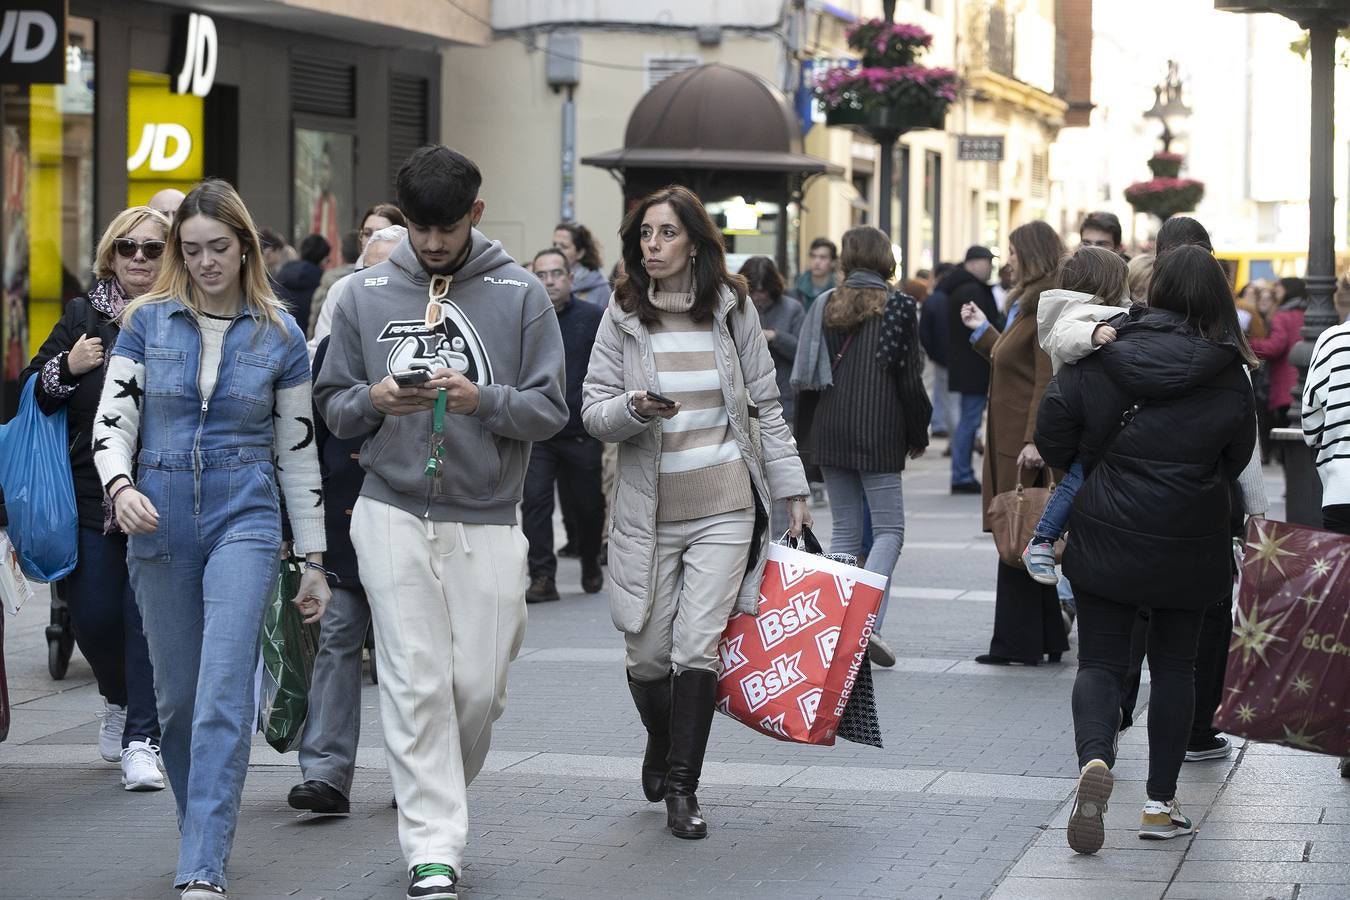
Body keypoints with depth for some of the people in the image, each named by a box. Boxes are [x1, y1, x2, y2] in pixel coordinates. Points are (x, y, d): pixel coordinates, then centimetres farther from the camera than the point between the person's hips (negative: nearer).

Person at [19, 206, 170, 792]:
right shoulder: (84, 317, 9)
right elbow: (32, 389, 12)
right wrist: (66, 367, -6)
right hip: (93, 495, 3)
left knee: (148, 614, -4)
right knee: (93, 615, 5)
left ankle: (142, 737, 4)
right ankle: (119, 699, 35)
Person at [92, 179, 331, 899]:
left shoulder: (279, 336, 4)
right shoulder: (149, 322, 5)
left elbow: (298, 450, 8)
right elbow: (111, 421, 3)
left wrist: (314, 560, 9)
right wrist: (120, 485, -19)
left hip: (244, 519, -2)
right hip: (160, 522, 2)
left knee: (224, 695, -14)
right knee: (176, 697, 10)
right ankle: (202, 831, 31)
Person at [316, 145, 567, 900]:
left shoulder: (520, 293, 0)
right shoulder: (366, 295, 4)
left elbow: (551, 409, -2)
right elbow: (334, 404, 8)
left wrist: (483, 400, -20)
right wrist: (375, 400, -14)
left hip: (488, 520, 0)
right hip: (395, 517, 0)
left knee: (480, 687, 2)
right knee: (416, 686, -5)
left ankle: (441, 794, 30)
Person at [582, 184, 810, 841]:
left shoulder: (732, 308, 2)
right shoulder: (623, 315, 1)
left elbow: (766, 405, 8)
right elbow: (592, 411, 2)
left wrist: (792, 491, 7)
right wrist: (633, 410, -21)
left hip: (725, 506, -1)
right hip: (649, 509, 1)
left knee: (698, 647, -11)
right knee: (647, 655, 5)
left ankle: (682, 787, -2)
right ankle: (662, 741, 37)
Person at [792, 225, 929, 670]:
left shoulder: (825, 306, 6)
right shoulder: (898, 307, -5)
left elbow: (806, 377, 8)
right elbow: (909, 378, -6)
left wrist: (809, 437, 16)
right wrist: (918, 434, 5)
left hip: (829, 433, 4)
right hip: (879, 434, -4)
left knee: (845, 530, 13)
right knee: (889, 529, 1)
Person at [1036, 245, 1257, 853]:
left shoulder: (1105, 353, -7)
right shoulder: (1228, 376, -7)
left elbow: (1053, 429, -5)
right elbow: (1237, 459, 3)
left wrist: (1078, 464, 16)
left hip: (1105, 535, 0)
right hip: (1188, 545, 0)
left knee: (1099, 660, 6)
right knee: (1174, 665, 13)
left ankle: (1094, 757, -22)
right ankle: (1161, 802, 16)